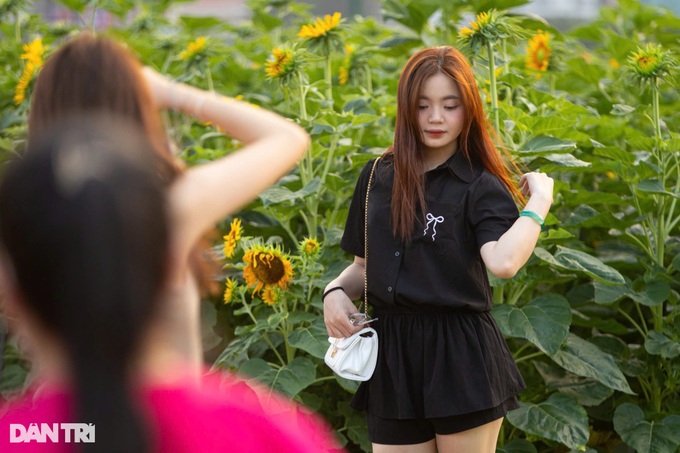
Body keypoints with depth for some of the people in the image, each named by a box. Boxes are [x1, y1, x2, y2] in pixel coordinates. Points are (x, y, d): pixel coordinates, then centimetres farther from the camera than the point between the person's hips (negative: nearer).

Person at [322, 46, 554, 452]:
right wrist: (336, 292, 0)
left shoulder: (482, 186, -5)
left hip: (462, 359, -4)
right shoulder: (377, 177, 9)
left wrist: (540, 199, -14)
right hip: (392, 357, 4)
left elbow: (504, 262, -25)